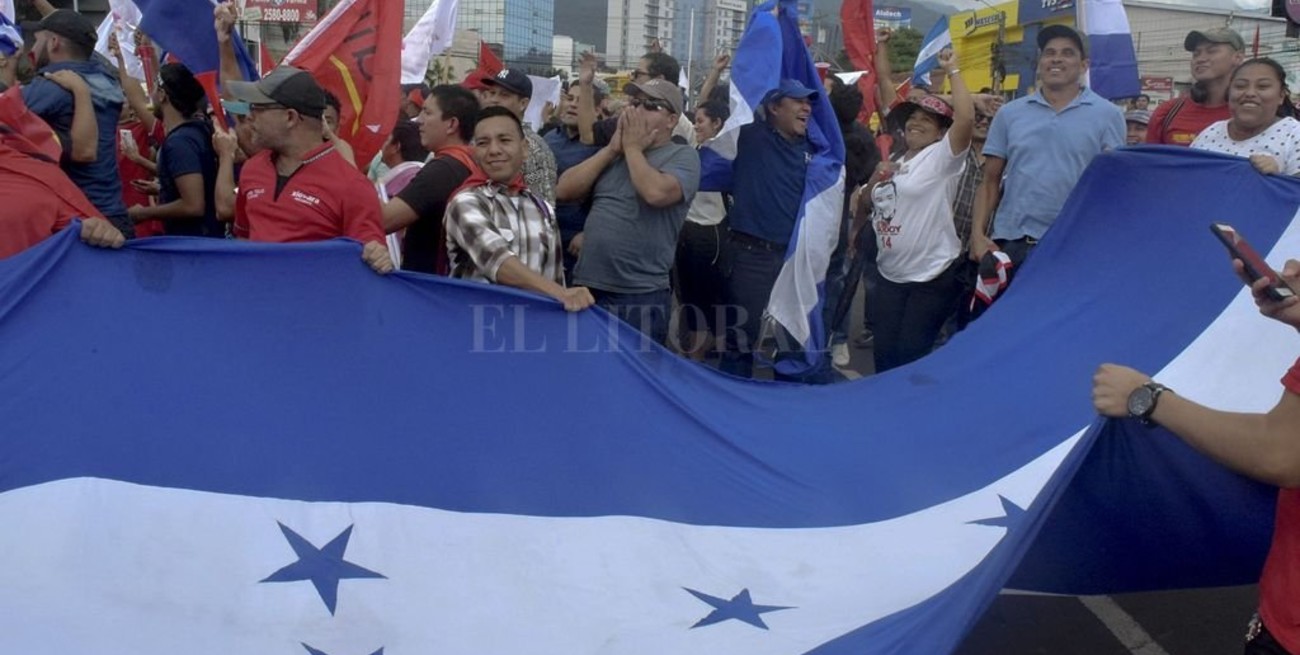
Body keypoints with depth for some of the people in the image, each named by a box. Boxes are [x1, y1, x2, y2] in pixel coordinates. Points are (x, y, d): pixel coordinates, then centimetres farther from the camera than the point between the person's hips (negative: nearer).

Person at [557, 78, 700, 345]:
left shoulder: (683, 156, -3)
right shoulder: (611, 152, 15)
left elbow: (656, 192, -23)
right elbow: (564, 190, 6)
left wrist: (632, 148, -6)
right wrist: (612, 149, 0)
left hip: (641, 296, -6)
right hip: (587, 286, 6)